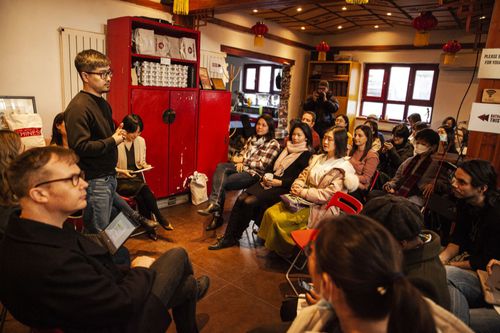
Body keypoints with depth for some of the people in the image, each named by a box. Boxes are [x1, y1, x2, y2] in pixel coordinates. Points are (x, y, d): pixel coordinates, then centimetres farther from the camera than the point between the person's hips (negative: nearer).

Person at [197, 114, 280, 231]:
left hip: (254, 173, -6)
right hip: (242, 167, 6)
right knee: (220, 167, -27)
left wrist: (243, 161, -8)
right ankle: (214, 204, -34)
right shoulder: (251, 139, 19)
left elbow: (262, 165, -10)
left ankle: (217, 216, -13)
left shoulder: (273, 144, -3)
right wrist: (239, 162, -6)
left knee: (221, 183, -24)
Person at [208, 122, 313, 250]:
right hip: (269, 181, 7)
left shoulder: (306, 155, -1)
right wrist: (266, 176, 1)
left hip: (282, 188, -7)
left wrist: (279, 182, -17)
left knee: (249, 202, -24)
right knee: (241, 199, -16)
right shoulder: (286, 149, 21)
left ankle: (234, 237, -4)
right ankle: (228, 237, -11)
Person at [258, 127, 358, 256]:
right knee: (270, 212, -10)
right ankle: (271, 245, 9)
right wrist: (296, 186, -10)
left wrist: (303, 192, -18)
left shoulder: (343, 168, -12)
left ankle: (282, 251, 7)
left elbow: (329, 194, -20)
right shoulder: (317, 158, 11)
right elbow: (303, 175, 13)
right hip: (303, 200, 7)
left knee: (279, 219, -19)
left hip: (320, 208, -7)